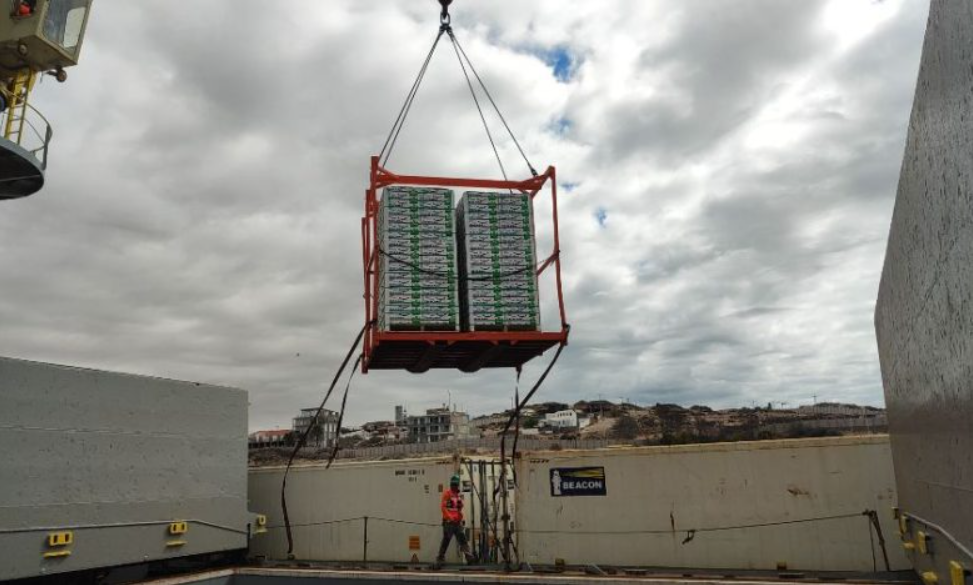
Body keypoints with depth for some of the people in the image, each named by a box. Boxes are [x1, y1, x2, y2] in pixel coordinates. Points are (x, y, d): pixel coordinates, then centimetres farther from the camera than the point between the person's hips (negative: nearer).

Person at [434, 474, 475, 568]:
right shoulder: (447, 493, -3)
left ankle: (469, 557, -9)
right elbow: (443, 507, -9)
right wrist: (450, 517, -15)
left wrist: (460, 518, 7)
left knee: (462, 538, -3)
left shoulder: (460, 495, 14)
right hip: (448, 521, -5)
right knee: (445, 541, -2)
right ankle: (440, 559, 6)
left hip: (458, 521, 5)